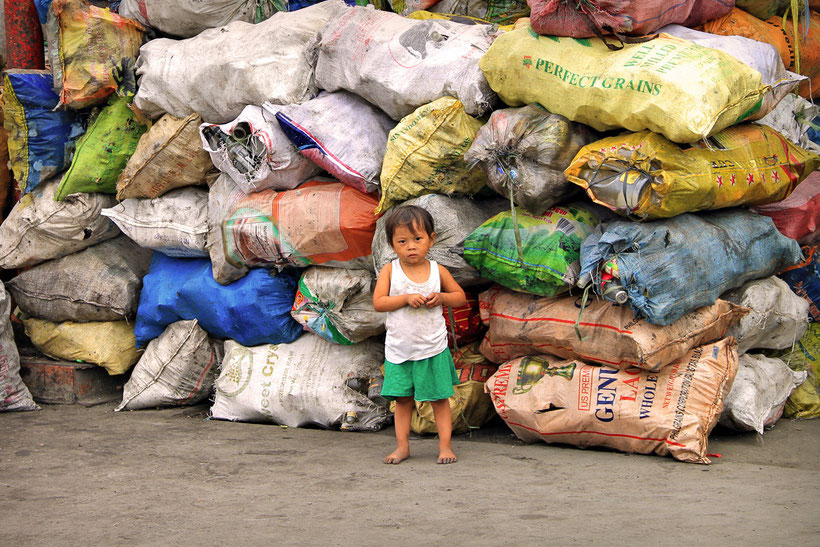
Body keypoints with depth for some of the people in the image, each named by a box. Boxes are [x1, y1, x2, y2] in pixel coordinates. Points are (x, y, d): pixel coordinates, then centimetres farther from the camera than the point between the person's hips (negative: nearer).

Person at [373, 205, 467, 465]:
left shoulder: (438, 271, -1)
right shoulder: (390, 271, -4)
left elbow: (460, 296, 9)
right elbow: (378, 302, -10)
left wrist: (441, 297, -12)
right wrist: (406, 298, -21)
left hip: (433, 349, 0)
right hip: (399, 350, 0)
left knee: (440, 399, 4)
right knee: (402, 399, 7)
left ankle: (445, 445, 12)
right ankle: (402, 445, 15)